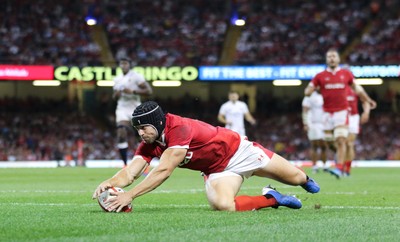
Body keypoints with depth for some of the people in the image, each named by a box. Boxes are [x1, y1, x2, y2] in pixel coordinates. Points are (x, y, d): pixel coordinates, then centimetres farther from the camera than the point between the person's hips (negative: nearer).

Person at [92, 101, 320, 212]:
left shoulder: (179, 128, -35)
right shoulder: (149, 145, -12)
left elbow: (163, 172, -40)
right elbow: (130, 173, -18)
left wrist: (130, 195, -45)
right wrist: (111, 182, -42)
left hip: (239, 151, -5)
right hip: (217, 170, 5)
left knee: (295, 178, 10)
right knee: (222, 205, -25)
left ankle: (306, 180, 52)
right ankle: (271, 199, 3)